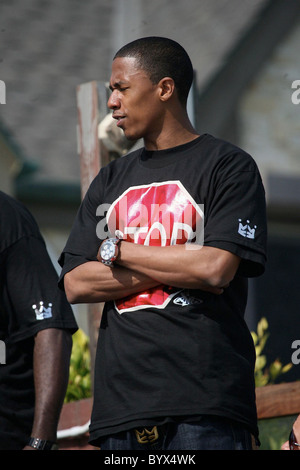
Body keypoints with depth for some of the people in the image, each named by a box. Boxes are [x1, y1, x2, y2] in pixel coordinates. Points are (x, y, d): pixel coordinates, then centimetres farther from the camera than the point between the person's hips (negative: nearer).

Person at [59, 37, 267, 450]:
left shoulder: (228, 165, 4)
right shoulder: (111, 181, 21)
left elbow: (215, 269, -10)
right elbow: (75, 284, 9)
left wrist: (117, 250, 1)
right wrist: (179, 267, -3)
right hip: (120, 403, 5)